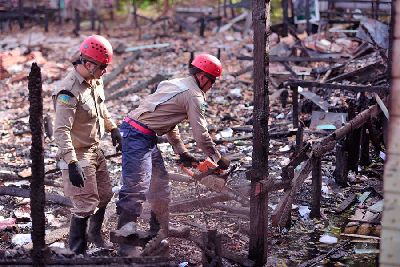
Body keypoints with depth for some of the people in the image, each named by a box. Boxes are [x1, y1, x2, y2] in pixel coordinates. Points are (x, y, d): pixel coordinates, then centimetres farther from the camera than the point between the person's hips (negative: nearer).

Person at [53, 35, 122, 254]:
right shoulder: (69, 91, -27)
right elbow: (61, 131, -30)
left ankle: (95, 233, 46)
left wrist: (113, 129, 21)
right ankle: (77, 252, 11)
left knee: (105, 195, 22)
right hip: (78, 154, -9)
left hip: (95, 150, 9)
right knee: (86, 205, -4)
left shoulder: (95, 81, 1)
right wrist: (72, 164, -34)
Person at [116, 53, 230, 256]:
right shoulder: (194, 96, -9)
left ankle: (160, 232, 29)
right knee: (137, 188, -10)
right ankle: (125, 245, -8)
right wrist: (218, 159, 4)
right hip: (138, 137, -10)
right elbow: (201, 136, -10)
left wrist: (183, 154, 26)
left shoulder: (176, 84, 20)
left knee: (160, 182, 18)